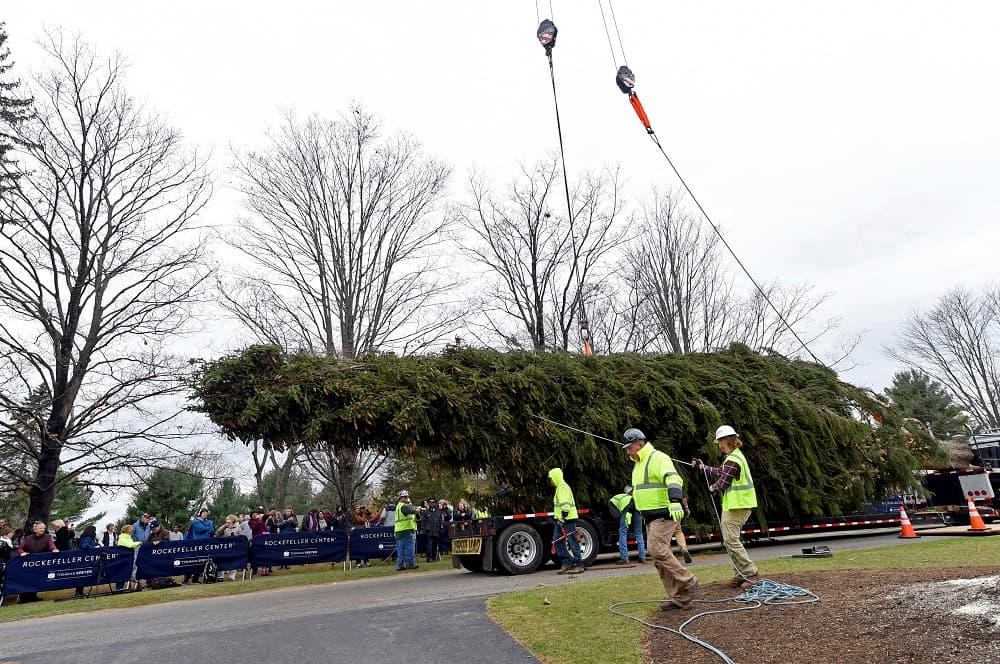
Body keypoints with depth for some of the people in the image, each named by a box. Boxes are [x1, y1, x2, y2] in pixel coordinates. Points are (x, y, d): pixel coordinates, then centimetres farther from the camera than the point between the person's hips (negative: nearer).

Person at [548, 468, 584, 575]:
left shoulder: (563, 487, -13)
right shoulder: (559, 488, 20)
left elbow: (565, 504, -23)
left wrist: (563, 516, -26)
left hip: (567, 519, -11)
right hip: (561, 519, 11)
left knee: (573, 542, -5)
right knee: (557, 540, 8)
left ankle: (579, 565, -1)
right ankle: (566, 563, 11)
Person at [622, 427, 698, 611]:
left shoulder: (658, 458, -13)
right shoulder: (638, 464, 18)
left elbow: (673, 479, -29)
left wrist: (675, 502, -43)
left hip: (664, 515, -10)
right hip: (651, 517, 10)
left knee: (657, 551, -17)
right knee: (660, 555, 8)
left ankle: (688, 582, -3)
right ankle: (678, 597, 14)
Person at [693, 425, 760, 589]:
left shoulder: (732, 460, -18)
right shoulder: (737, 456, 14)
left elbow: (723, 482, -15)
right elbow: (721, 472, 24)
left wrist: (712, 488, 5)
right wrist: (703, 467, 31)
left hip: (736, 506, -10)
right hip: (742, 505, 10)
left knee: (731, 540, -8)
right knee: (731, 539, 15)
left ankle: (751, 574, -5)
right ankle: (742, 574, 19)